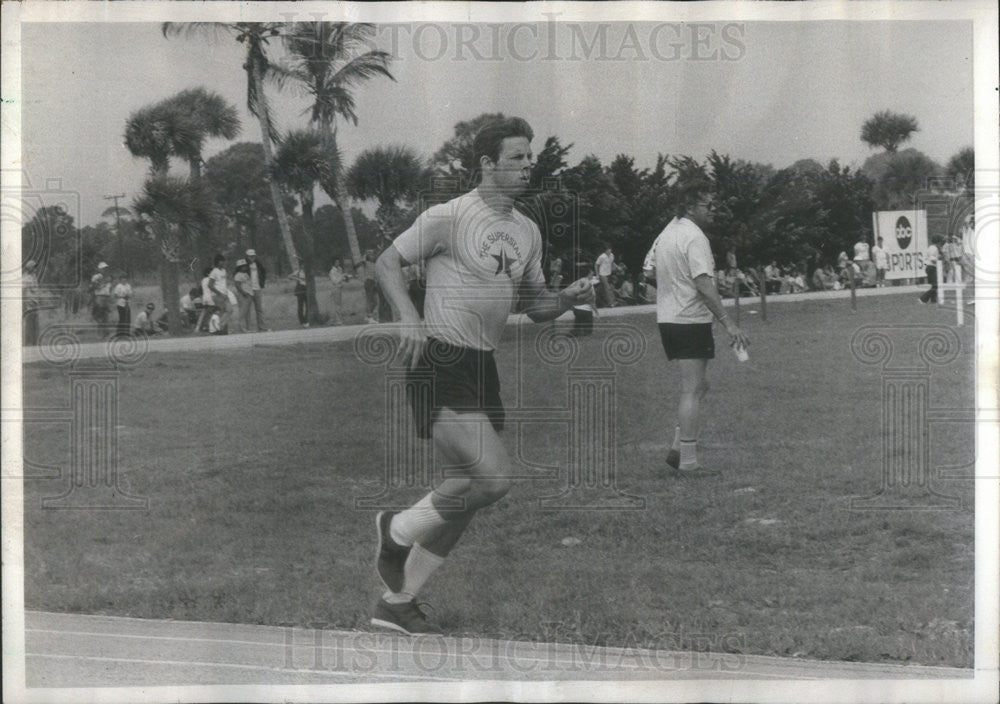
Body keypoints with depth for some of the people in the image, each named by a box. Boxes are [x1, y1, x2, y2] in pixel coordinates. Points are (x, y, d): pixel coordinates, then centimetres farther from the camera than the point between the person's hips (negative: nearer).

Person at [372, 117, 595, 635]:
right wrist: (409, 317, -20)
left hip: (483, 366, 8)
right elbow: (387, 263, -4)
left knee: (466, 495, 8)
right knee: (494, 475, -20)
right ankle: (398, 530, 4)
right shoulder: (450, 216, -9)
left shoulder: (526, 231, 14)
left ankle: (397, 602, 20)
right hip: (439, 361, -8)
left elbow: (534, 305, 21)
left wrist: (568, 298, 0)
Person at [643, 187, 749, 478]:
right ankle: (687, 463, -6)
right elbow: (703, 283, -22)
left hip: (667, 319, 9)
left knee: (697, 387, 16)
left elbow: (649, 270, 20)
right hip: (691, 320, -9)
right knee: (692, 391, -6)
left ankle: (677, 450, 11)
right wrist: (728, 323, -24)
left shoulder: (665, 234, 13)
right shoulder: (694, 237, -14)